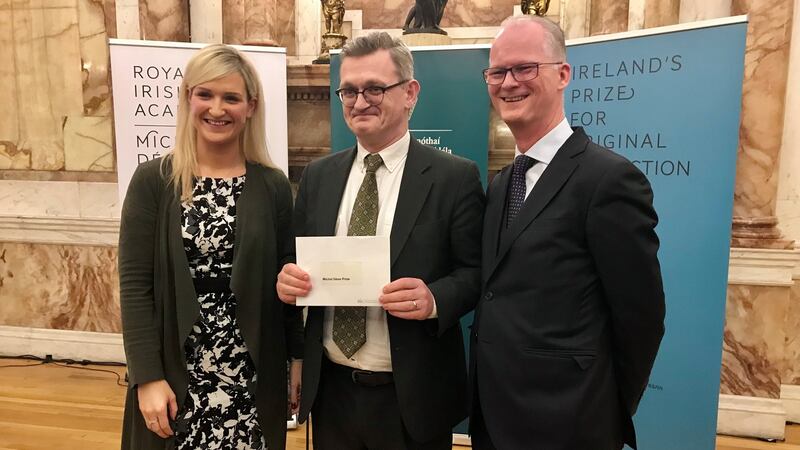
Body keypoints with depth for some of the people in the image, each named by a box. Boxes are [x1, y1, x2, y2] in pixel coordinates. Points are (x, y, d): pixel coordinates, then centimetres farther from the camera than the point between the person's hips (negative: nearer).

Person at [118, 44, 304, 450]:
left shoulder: (273, 186, 0)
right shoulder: (152, 181, -4)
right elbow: (135, 285, -6)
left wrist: (300, 359, 3)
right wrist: (148, 377, -10)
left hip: (254, 375, 1)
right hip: (175, 372, -1)